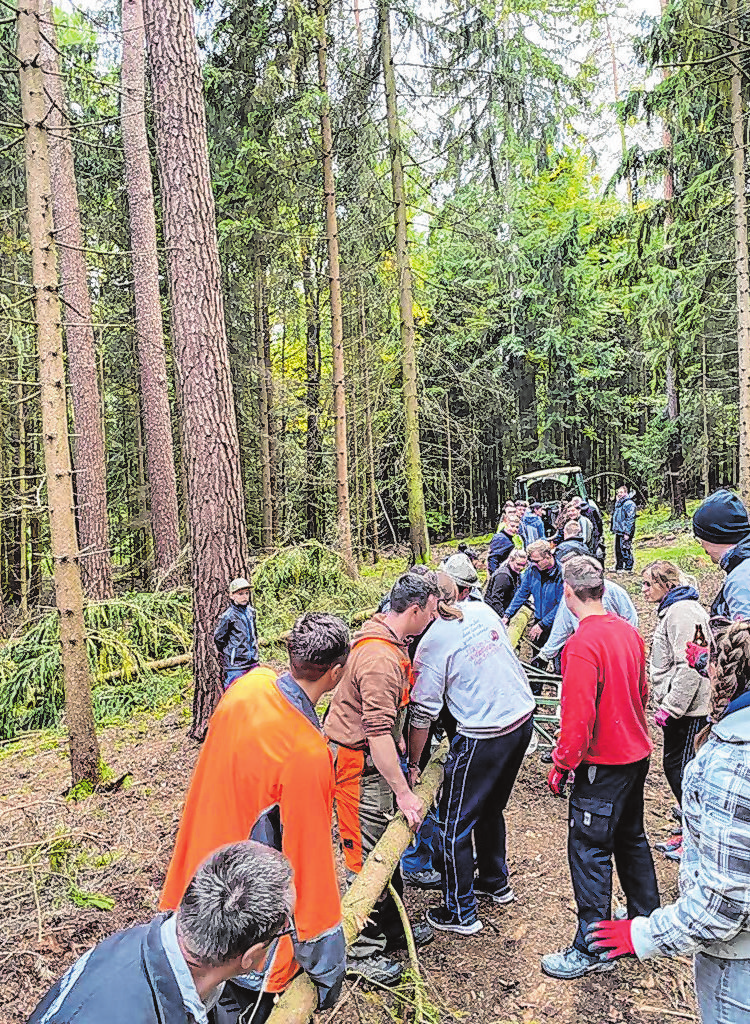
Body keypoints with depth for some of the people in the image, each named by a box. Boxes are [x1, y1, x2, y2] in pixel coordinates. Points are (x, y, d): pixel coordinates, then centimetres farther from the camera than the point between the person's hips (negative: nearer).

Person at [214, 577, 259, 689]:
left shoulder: (251, 612, 7)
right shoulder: (228, 616, -13)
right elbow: (218, 638, -5)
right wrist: (228, 653, -1)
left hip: (252, 662, 7)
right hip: (235, 665, -7)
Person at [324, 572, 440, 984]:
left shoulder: (391, 641, 5)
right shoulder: (379, 658, -29)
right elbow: (378, 733, -31)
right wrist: (404, 793, -26)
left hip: (376, 759, 10)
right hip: (358, 764, -10)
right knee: (367, 857, 2)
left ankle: (391, 927, 37)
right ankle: (363, 951, 19)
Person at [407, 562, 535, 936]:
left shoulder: (432, 643, -16)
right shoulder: (483, 611, 1)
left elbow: (423, 714, -12)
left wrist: (413, 764, 0)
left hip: (484, 734, -8)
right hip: (523, 717, 8)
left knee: (455, 824, 9)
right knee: (490, 808, 26)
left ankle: (460, 912, 21)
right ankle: (496, 882, 44)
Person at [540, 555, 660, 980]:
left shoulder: (582, 645, -26)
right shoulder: (629, 631, 0)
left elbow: (578, 716, -25)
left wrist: (562, 764, -13)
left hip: (604, 765, -8)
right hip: (637, 754, 9)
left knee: (590, 851, 4)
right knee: (631, 838, 24)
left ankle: (592, 949, 15)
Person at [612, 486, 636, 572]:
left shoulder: (629, 503, -11)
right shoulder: (618, 503, 18)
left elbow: (630, 519, -17)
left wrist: (627, 533, -20)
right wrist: (614, 528, 22)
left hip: (625, 532, -9)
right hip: (618, 531, 9)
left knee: (625, 550, -7)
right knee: (618, 550, 13)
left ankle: (628, 568, -1)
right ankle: (619, 567, 21)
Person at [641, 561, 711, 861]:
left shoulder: (682, 612, -18)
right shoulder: (672, 610, 15)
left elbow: (689, 666, -25)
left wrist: (670, 707, -22)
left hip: (688, 709, -10)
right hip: (680, 706, 10)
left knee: (681, 769, -2)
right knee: (674, 765, 16)